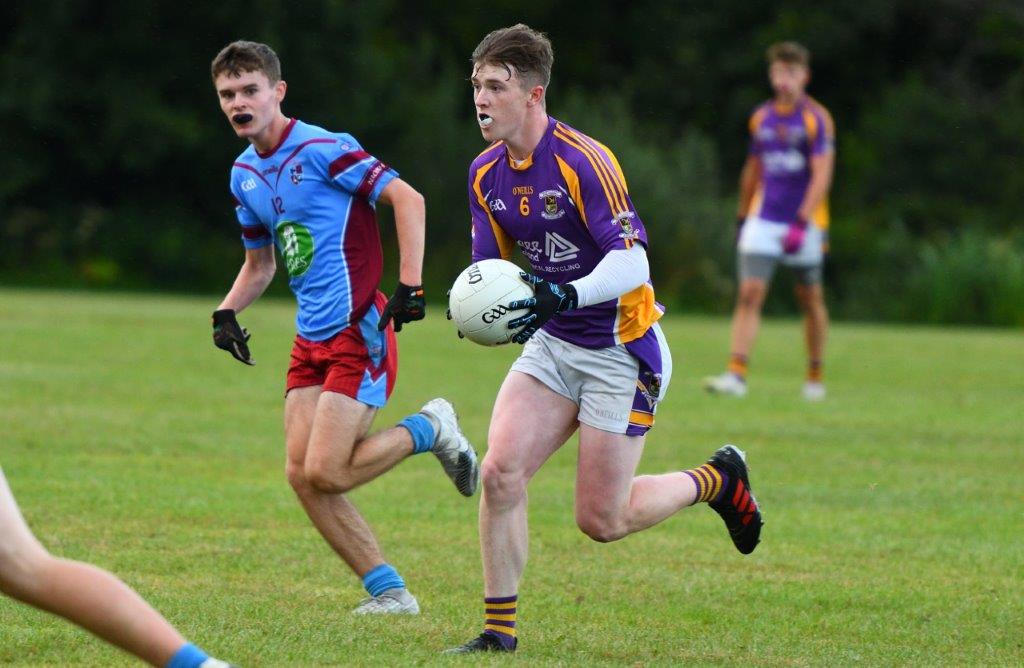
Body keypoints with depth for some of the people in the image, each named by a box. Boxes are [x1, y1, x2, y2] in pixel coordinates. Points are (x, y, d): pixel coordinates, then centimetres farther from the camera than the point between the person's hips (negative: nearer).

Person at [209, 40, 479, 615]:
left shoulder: (321, 150, -12)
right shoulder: (245, 175, 13)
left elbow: (407, 199, -16)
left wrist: (409, 287, -23)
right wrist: (227, 312, 8)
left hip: (359, 333, -8)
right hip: (311, 340, 8)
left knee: (325, 474, -14)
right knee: (302, 476, -2)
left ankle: (429, 429, 10)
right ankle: (390, 592, 8)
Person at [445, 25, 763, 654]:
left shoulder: (583, 161, -21)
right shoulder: (487, 174, 2)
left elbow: (632, 260, -26)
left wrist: (566, 295, -42)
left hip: (620, 351, -6)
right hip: (553, 344, 6)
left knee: (601, 520, -4)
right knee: (500, 471, -13)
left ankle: (718, 479, 22)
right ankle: (500, 629, -2)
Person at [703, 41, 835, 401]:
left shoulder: (817, 119, -7)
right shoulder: (761, 117, 8)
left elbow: (821, 175, -14)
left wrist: (802, 223, -22)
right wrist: (742, 217, 20)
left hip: (805, 222, -3)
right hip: (763, 219, 3)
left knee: (811, 299, 7)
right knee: (749, 294, -10)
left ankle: (815, 377, 22)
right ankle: (736, 374, -17)